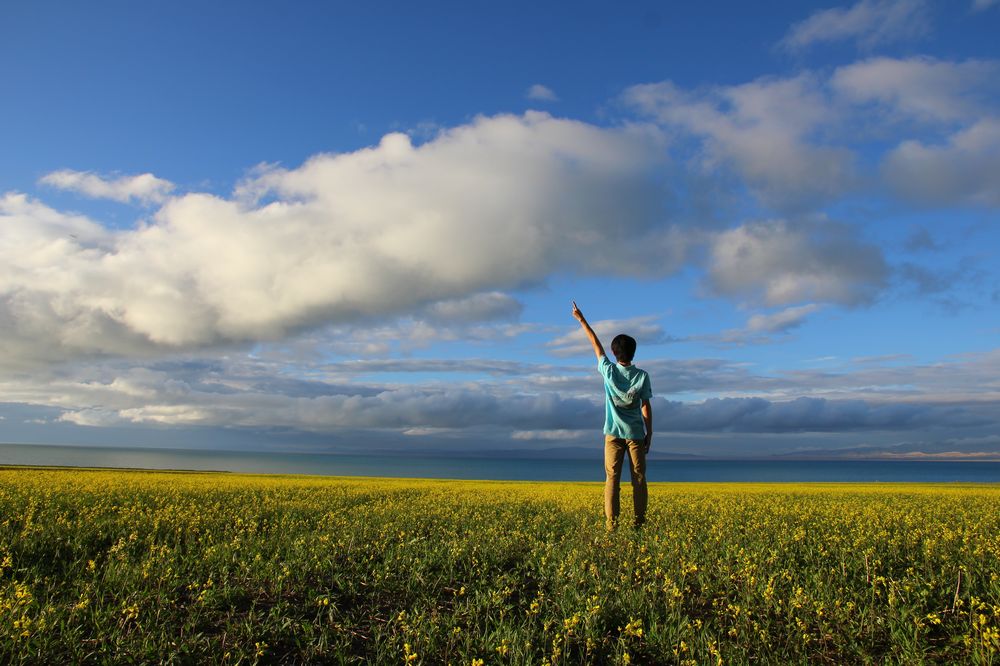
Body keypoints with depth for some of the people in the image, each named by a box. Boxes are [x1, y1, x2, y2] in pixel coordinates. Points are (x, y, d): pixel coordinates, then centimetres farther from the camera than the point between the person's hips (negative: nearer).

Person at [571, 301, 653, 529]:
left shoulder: (609, 371, -4)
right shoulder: (642, 376, -4)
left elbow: (596, 344, 7)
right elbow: (646, 407, -1)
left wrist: (581, 320, 17)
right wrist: (649, 435, 7)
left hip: (614, 433, 0)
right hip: (636, 433, 0)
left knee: (612, 478, 1)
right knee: (638, 479, 5)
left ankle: (611, 523, -3)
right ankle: (639, 522, 3)